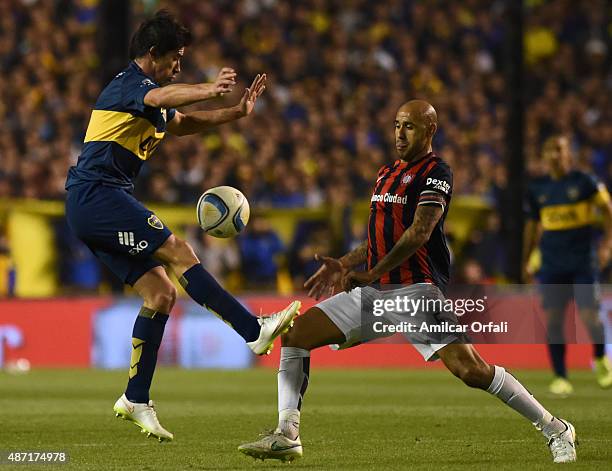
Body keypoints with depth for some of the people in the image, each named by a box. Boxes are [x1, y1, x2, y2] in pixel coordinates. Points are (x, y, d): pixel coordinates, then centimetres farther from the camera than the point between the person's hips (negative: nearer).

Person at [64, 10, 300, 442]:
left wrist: (236, 112, 26)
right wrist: (208, 90, -53)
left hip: (90, 206, 10)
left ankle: (136, 400, 3)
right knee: (178, 252, -18)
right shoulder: (130, 84, -9)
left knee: (161, 294, 3)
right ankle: (256, 330, -22)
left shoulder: (143, 88, 22)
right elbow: (160, 98, -34)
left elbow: (179, 123, 37)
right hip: (97, 193, -10)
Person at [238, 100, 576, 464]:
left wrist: (370, 274, -18)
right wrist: (343, 266, 19)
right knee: (296, 335, -3)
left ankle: (556, 430, -5)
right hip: (374, 291, 8)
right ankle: (287, 435, -6)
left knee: (470, 369, -19)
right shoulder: (386, 174, 21)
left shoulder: (435, 172, -5)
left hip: (416, 290, -8)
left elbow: (419, 232, -17)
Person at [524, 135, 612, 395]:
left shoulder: (585, 182, -3)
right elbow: (532, 225, 19)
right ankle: (560, 378, 2)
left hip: (583, 260, -3)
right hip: (552, 262, 3)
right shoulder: (537, 188, 8)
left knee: (589, 315, -8)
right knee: (554, 317, -4)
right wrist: (525, 260, 17)